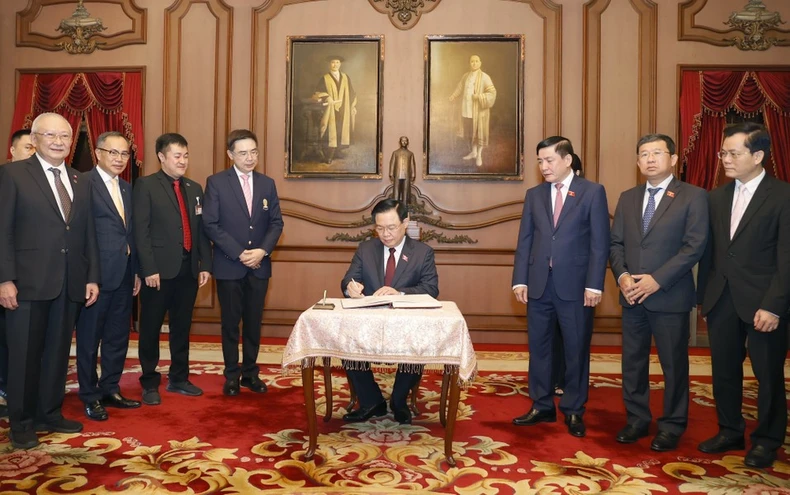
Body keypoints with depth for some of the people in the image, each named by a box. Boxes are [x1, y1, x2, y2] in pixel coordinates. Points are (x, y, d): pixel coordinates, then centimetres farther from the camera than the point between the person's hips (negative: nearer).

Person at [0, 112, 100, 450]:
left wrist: (92, 277, 7)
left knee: (58, 352, 13)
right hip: (29, 282, -4)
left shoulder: (80, 182, 13)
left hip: (71, 283, 4)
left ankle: (50, 414, 27)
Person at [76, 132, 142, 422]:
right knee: (89, 338, 7)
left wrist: (135, 270, 12)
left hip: (124, 274, 7)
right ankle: (90, 396, 20)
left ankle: (110, 390, 28)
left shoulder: (127, 188, 14)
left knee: (118, 336, 14)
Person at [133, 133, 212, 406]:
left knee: (182, 327, 13)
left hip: (188, 268, 5)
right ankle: (150, 383, 19)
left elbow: (201, 230, 12)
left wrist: (205, 265, 6)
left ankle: (179, 378, 27)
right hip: (160, 269, -5)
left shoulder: (195, 189, 14)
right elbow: (141, 231, -9)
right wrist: (149, 268, -16)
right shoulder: (146, 185, -3)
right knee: (151, 329, 6)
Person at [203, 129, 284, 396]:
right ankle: (232, 375, 19)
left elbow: (276, 222, 6)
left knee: (254, 323, 10)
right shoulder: (216, 182, -4)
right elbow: (210, 224, -8)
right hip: (229, 266, -3)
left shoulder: (267, 183, 7)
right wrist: (239, 253, -14)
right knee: (230, 324, 7)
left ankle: (251, 373, 22)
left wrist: (263, 250, -10)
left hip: (260, 265, 3)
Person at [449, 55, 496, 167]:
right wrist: (453, 96, -8)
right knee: (469, 131, 14)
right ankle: (473, 152, 32)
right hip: (467, 108, 5)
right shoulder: (465, 76, 7)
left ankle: (479, 155, 15)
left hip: (479, 109, -5)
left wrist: (479, 97, -25)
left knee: (479, 132, 2)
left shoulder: (485, 77, -11)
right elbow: (459, 89, 11)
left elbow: (492, 92, -14)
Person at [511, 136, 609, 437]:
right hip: (539, 285, 4)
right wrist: (520, 280, 1)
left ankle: (574, 411, 21)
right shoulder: (534, 194, 10)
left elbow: (600, 243, -4)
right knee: (538, 347, 10)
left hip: (575, 285, -3)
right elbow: (524, 241, 8)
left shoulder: (592, 192, -1)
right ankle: (542, 407, 24)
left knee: (576, 350, 6)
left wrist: (594, 285, -10)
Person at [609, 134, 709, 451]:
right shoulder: (628, 198, 12)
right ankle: (636, 419, 25)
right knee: (633, 362, 11)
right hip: (632, 296, 5)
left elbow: (694, 246, -11)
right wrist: (622, 276, -8)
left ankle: (672, 426, 22)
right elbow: (615, 243, 10)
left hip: (670, 296, -4)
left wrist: (657, 280, -17)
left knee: (674, 364, 6)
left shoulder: (693, 196, -3)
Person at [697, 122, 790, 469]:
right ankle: (730, 432, 29)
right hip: (721, 300, 5)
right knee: (724, 371, 13)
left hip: (761, 302, -5)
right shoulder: (717, 197, 9)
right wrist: (704, 296, 9)